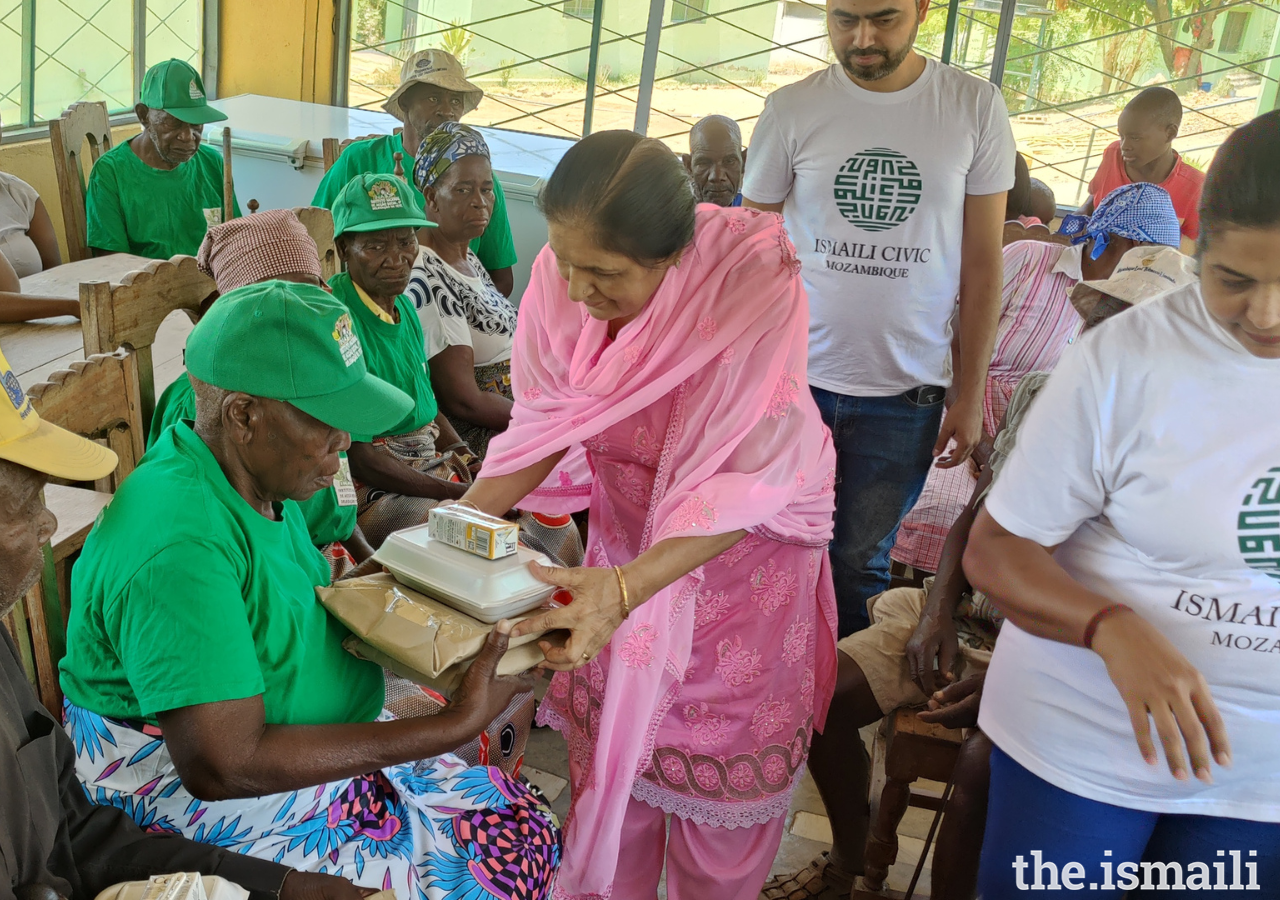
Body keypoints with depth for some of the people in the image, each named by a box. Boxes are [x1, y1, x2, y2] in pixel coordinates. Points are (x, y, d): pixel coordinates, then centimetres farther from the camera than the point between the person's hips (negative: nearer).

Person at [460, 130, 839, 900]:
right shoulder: (562, 275, -19)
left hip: (740, 550, -3)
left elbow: (745, 486, -32)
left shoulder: (754, 287, -32)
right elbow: (545, 425, -10)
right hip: (626, 534, 4)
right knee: (608, 748, 13)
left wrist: (627, 588, -45)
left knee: (721, 761, 11)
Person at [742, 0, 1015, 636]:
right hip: (794, 378, 0)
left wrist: (971, 394, 2)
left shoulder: (975, 107, -1)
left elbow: (982, 265, 3)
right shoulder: (792, 110, -1)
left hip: (904, 393, 0)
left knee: (859, 563, 12)